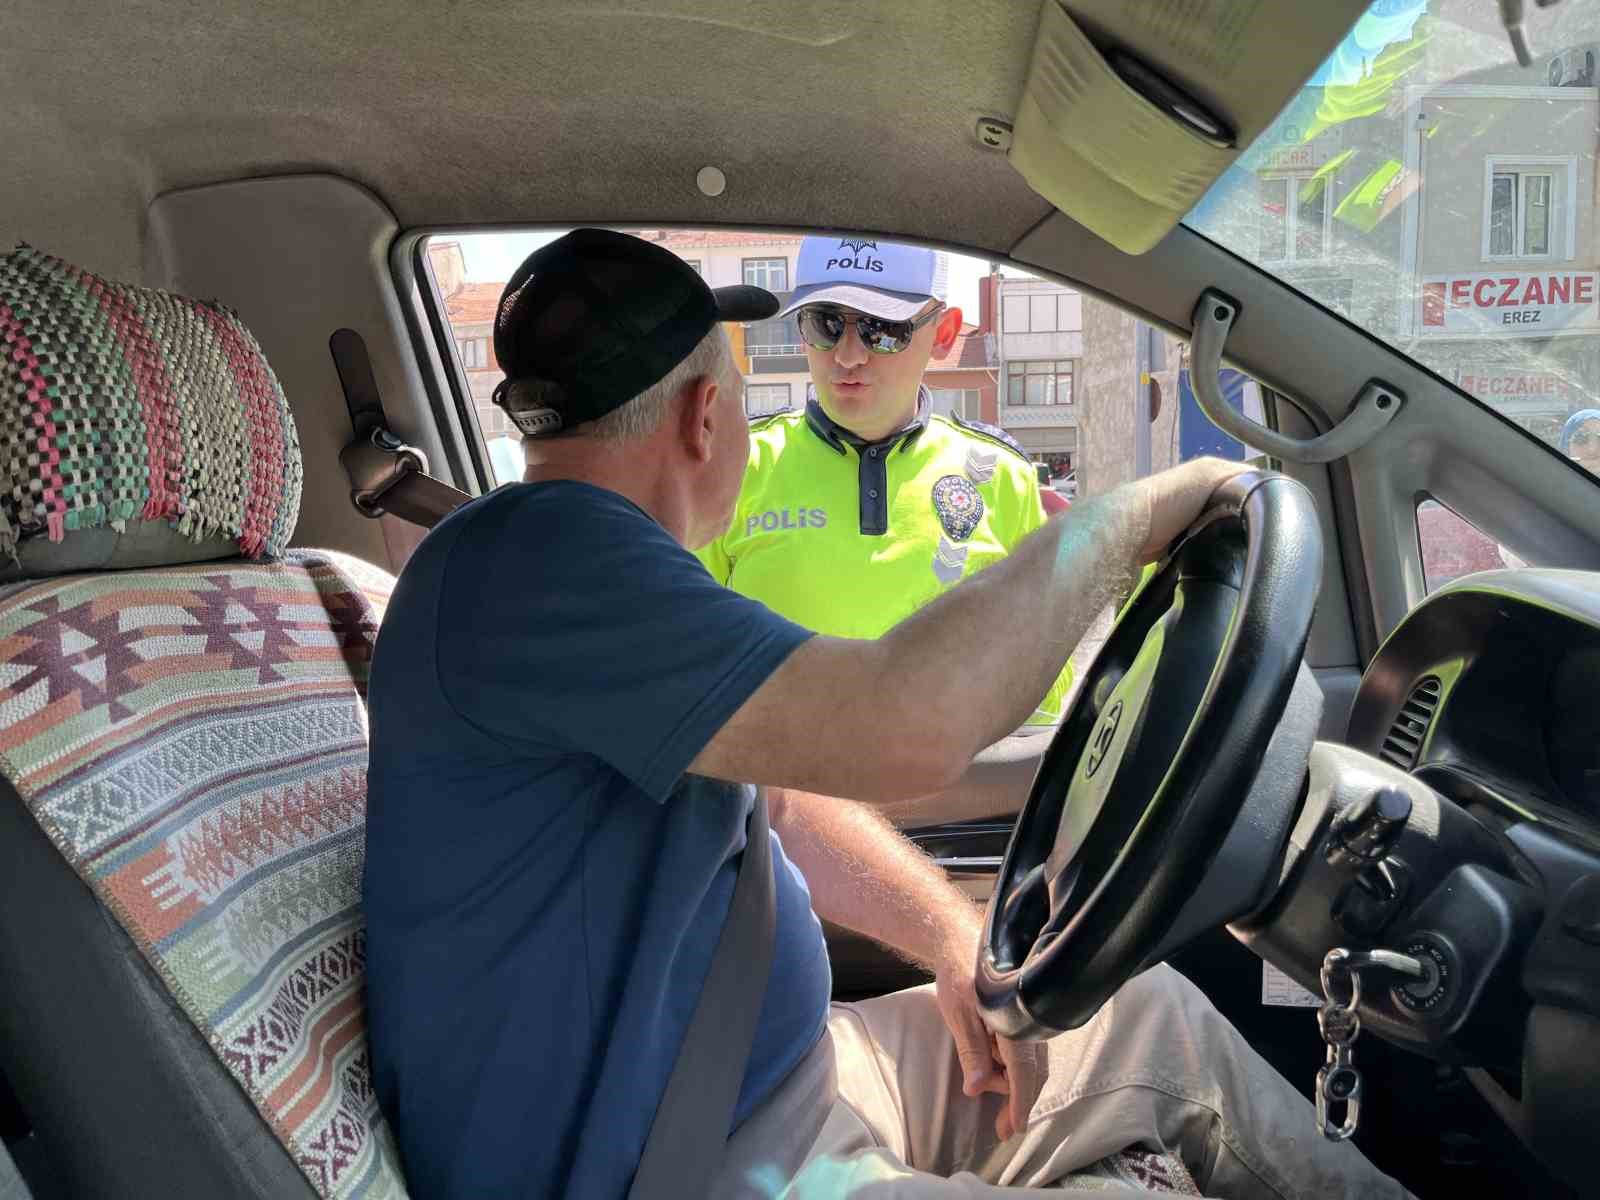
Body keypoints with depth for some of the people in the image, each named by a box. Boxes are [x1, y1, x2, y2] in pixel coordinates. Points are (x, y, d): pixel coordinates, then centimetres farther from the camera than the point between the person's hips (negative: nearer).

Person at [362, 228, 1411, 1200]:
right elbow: (908, 729, -35)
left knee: (1157, 1013, 12)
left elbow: (775, 797, 15)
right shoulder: (531, 557, -24)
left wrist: (957, 939, 2)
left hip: (782, 1075, 10)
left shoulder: (579, 558, 11)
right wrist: (1126, 518, -19)